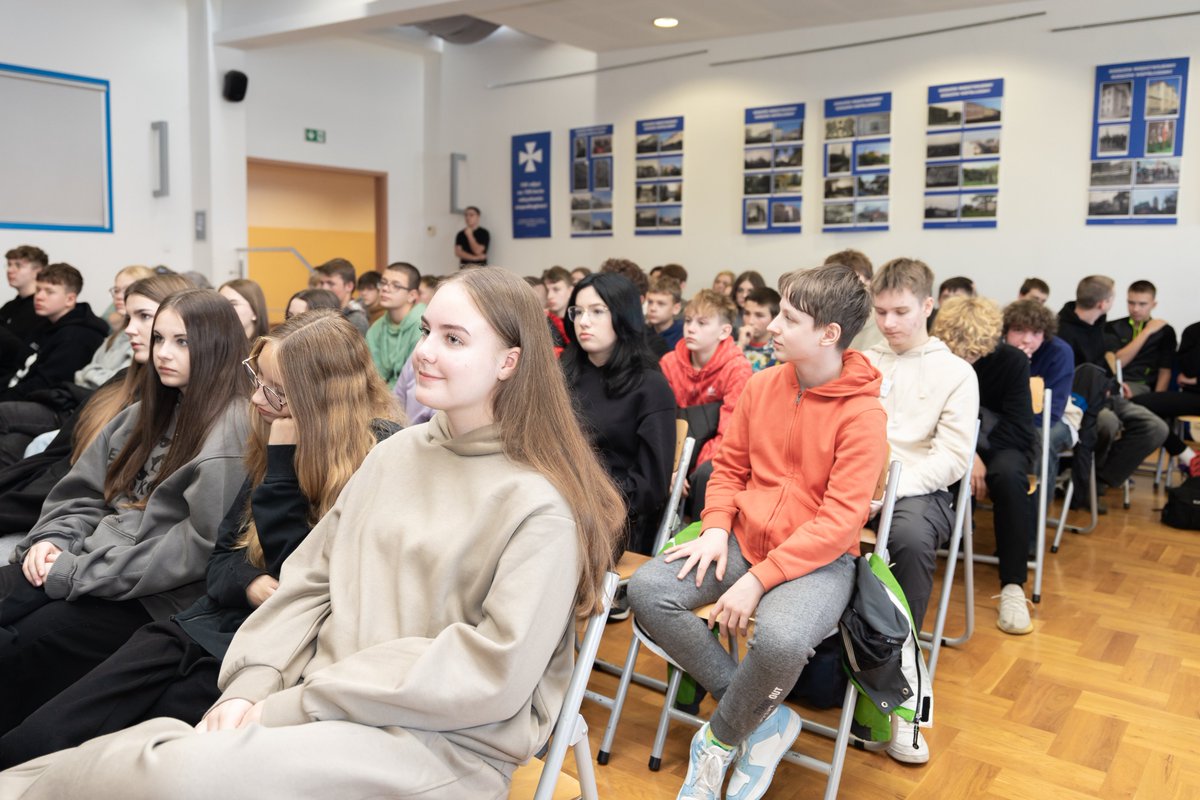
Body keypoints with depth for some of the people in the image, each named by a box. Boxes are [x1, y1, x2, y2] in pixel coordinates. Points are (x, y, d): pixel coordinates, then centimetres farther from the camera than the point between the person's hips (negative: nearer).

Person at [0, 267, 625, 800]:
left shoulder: (541, 505, -11)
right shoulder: (396, 452, 10)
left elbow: (493, 675, -17)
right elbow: (308, 579, 11)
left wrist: (296, 705, -16)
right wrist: (250, 685, -7)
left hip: (445, 742, -5)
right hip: (324, 710, 6)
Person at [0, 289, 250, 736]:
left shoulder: (232, 433, -14)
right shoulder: (147, 413, 15)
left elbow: (196, 547, -20)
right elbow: (82, 492, 17)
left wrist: (72, 573, -17)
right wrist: (50, 540, -4)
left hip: (153, 595, -8)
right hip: (86, 563, 8)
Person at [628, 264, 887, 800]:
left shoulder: (862, 412, -14)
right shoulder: (763, 384, 3)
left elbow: (840, 520, -18)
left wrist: (759, 579, -23)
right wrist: (716, 529, -6)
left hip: (818, 559, -6)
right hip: (745, 537, 6)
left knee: (779, 638, -37)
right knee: (647, 590, -15)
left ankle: (720, 739, -2)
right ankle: (765, 718, -4)